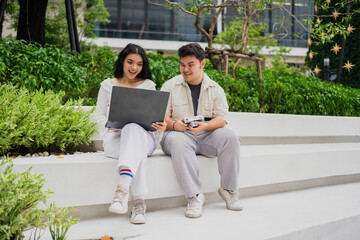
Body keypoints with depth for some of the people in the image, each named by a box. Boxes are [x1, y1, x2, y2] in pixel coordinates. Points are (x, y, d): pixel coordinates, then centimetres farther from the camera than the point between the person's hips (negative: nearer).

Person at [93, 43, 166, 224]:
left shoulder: (148, 85, 19)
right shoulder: (108, 85, 18)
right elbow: (98, 115, 16)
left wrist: (160, 126, -12)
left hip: (143, 135, 0)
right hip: (114, 137, 0)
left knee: (133, 129, -42)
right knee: (137, 149, -39)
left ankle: (122, 190, -62)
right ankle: (139, 202, -47)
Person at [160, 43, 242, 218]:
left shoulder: (215, 89, 12)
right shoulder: (170, 86, 9)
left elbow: (222, 118, 2)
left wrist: (204, 126, -20)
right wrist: (173, 124, -21)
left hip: (206, 135, 2)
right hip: (179, 133, -2)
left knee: (230, 137, -27)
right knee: (178, 142, -38)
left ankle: (229, 189, -13)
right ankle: (194, 195, -36)